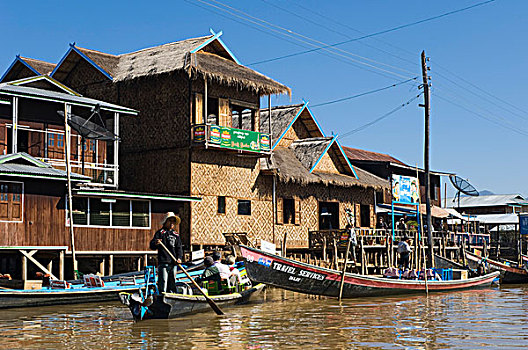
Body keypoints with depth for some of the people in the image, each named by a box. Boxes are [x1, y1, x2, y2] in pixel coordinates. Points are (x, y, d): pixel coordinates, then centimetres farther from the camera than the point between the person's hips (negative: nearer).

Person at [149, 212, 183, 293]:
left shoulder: (176, 235, 18)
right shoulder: (160, 232, 4)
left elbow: (179, 247, 14)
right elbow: (152, 246, -3)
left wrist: (179, 258, -3)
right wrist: (155, 243, -27)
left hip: (173, 262, 5)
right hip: (163, 262, -5)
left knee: (172, 281, 9)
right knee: (163, 281, -9)